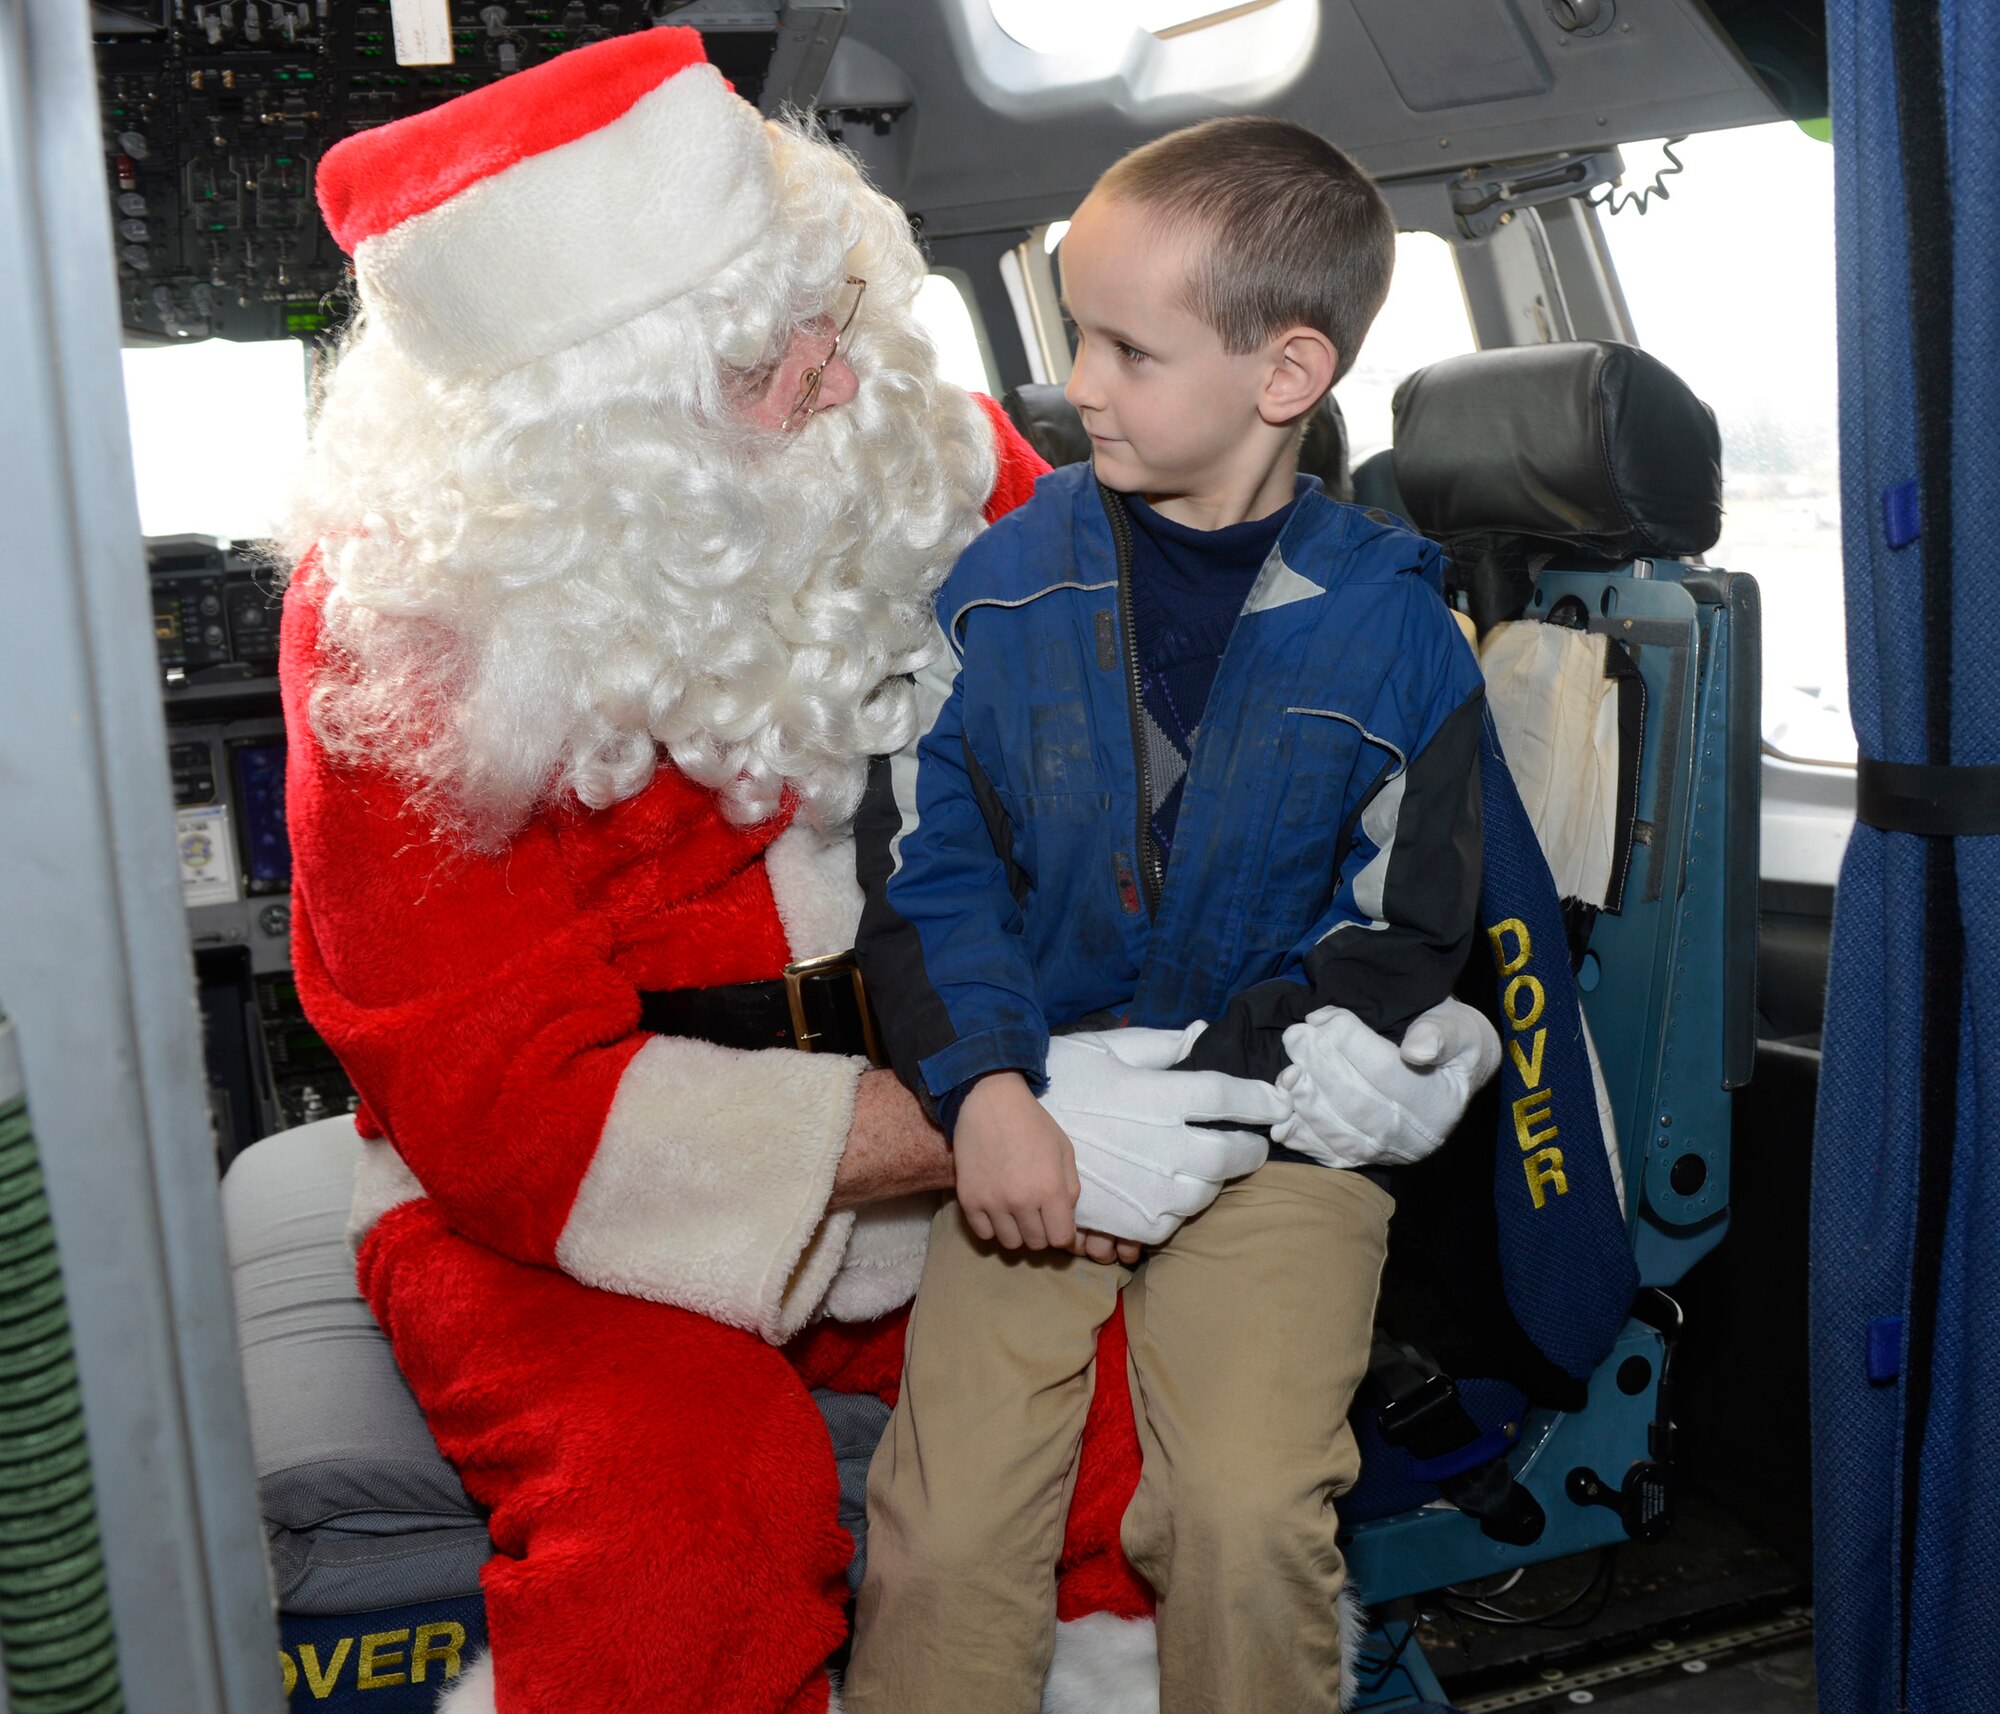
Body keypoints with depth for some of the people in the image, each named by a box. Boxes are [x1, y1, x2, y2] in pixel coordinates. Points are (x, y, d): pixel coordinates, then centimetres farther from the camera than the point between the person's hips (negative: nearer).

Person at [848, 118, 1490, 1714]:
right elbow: (925, 867, 1)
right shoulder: (1002, 582, 1)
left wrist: (1166, 1098, -12)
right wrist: (988, 1094, -14)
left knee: (1249, 1517, -17)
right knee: (945, 1528, -12)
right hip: (1036, 1117, 2)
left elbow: (1399, 941, -1)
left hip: (1274, 1127, -1)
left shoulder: (1392, 633, -4)